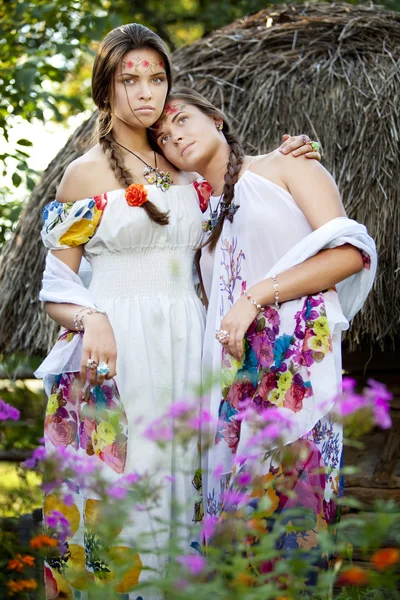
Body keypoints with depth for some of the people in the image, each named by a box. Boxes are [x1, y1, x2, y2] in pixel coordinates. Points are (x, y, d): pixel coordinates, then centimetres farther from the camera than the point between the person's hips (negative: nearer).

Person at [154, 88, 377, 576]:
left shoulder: (285, 167, 7)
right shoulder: (204, 213, 25)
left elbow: (350, 252, -6)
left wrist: (258, 295, -11)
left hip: (295, 361, -6)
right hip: (231, 375, 6)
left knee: (289, 488, -10)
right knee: (233, 496, 1)